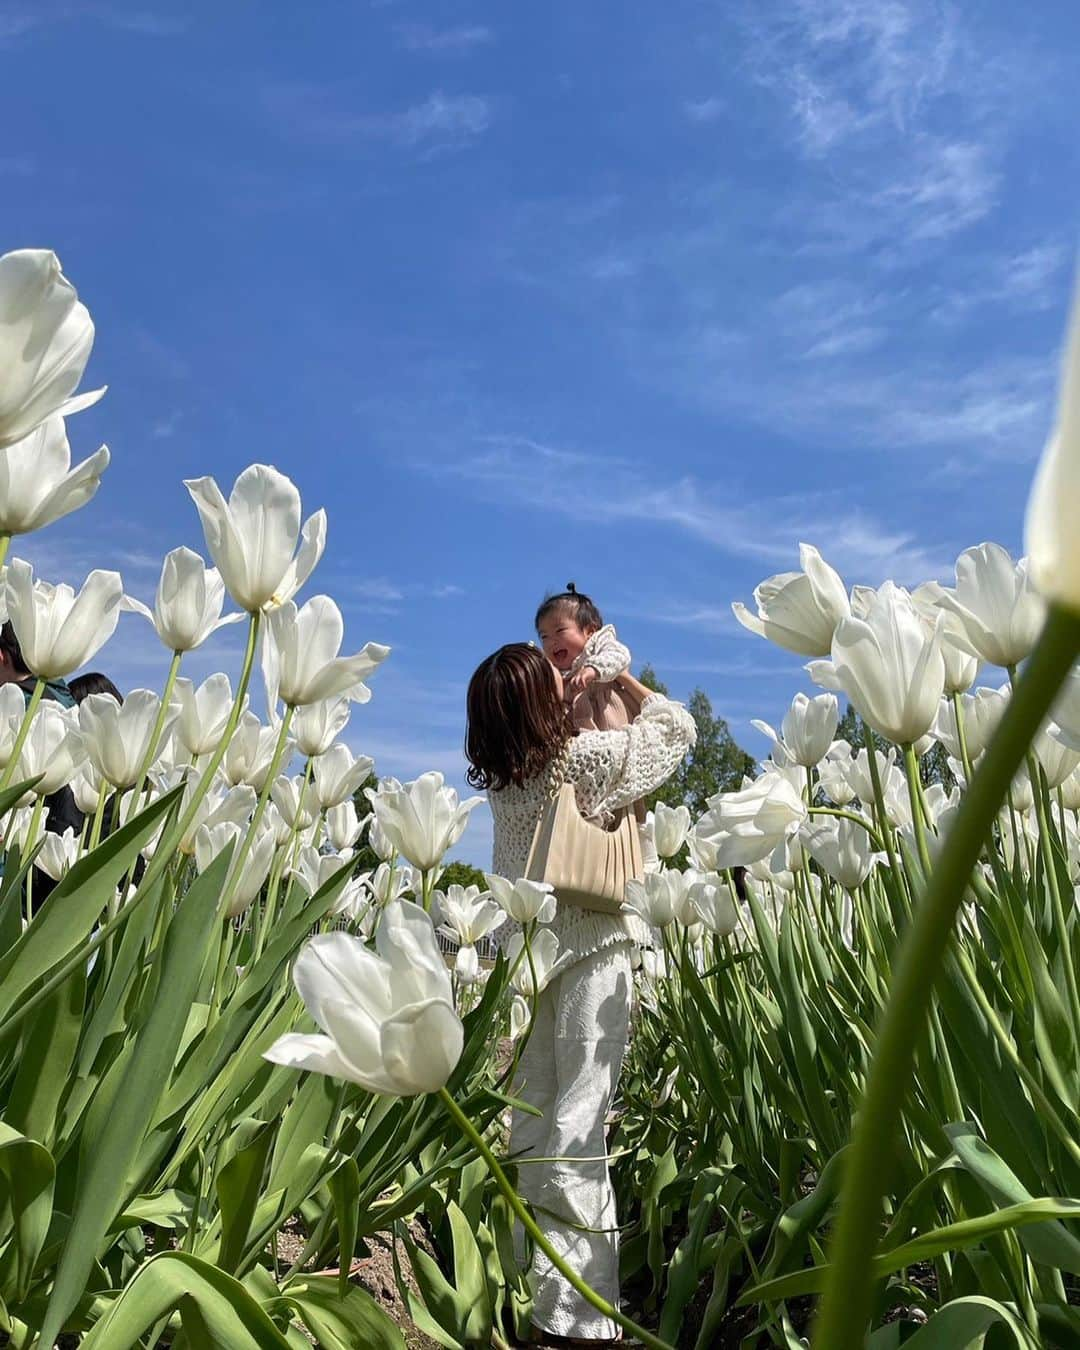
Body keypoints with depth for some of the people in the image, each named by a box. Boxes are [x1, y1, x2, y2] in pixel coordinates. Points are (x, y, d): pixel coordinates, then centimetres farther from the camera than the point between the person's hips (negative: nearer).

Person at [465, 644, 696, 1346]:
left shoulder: (501, 774, 4)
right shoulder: (587, 754, -12)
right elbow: (678, 726, 2)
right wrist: (623, 679, 14)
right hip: (593, 950, -6)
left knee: (531, 1122, 13)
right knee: (577, 1127, -4)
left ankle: (531, 1285, 25)